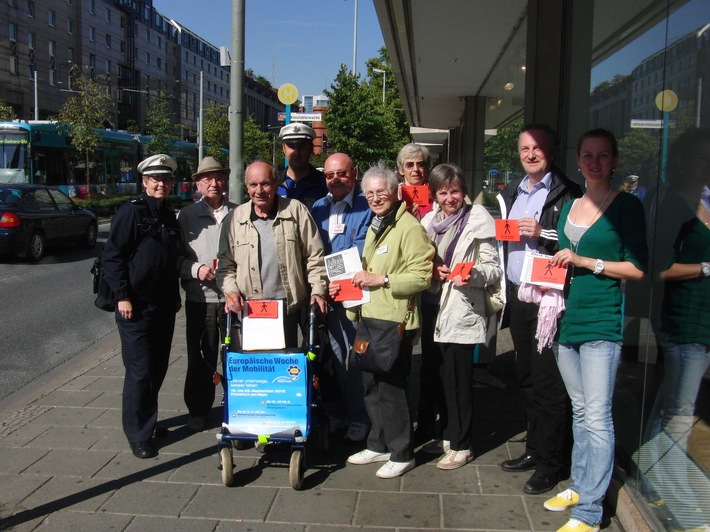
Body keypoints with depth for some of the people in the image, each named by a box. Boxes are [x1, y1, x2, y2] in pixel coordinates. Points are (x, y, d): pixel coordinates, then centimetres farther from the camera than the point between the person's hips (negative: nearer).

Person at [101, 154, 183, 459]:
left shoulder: (169, 216, 14)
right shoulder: (130, 212, -8)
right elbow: (111, 256, -12)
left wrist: (175, 295, 20)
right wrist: (122, 296, -16)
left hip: (164, 306, 7)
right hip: (136, 306, -7)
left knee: (158, 368, 13)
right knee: (140, 371, -5)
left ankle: (146, 419, 31)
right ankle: (139, 435, 6)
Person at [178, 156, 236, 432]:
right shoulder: (187, 215, 4)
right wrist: (197, 269, -13)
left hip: (233, 296, 0)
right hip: (200, 297, 0)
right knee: (200, 357, 11)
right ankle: (198, 409, 27)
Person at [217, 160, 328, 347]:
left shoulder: (296, 210, 0)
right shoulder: (235, 218, 6)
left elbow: (315, 257, 2)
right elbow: (225, 264, 11)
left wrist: (318, 291, -4)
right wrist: (231, 291, -2)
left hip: (290, 308, -1)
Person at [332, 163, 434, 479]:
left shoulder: (409, 227, -11)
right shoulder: (374, 227, 19)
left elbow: (422, 275, -18)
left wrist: (382, 280, -21)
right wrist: (348, 284, 14)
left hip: (395, 320, -9)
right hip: (370, 317, 9)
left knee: (392, 386, -2)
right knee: (371, 385, 15)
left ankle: (401, 454, 13)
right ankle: (379, 445, 30)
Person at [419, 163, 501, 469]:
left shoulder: (477, 220, -3)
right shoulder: (429, 221, 12)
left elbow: (493, 269, -5)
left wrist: (472, 274, -25)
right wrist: (433, 270, -1)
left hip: (462, 310, -5)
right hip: (433, 306, 6)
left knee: (458, 378, -2)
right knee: (437, 372, 13)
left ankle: (460, 445, 10)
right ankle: (445, 433, 29)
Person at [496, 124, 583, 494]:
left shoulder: (568, 195, -7)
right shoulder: (509, 195, 16)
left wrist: (542, 234, -20)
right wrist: (502, 293, 14)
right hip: (517, 298, 7)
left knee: (549, 384, -2)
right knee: (526, 379, 15)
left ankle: (550, 464, 10)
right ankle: (534, 449, 29)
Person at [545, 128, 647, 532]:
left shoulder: (627, 206, -4)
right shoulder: (569, 207, 15)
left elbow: (638, 268, -8)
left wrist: (586, 262, -15)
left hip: (601, 321, -6)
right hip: (566, 316, 7)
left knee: (597, 418, -4)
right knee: (580, 411, 17)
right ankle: (579, 486, 30)